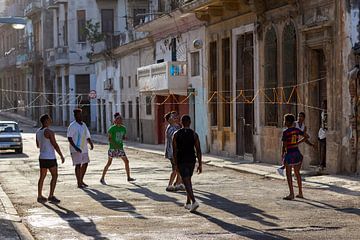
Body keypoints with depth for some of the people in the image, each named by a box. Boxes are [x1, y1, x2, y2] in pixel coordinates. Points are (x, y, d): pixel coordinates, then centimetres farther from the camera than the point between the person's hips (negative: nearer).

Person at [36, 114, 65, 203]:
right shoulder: (49, 132, -18)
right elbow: (55, 145, -18)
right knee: (54, 176, 0)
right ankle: (51, 196, -5)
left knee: (42, 177, 14)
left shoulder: (38, 132, 8)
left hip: (42, 157, 8)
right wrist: (62, 156, -11)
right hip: (50, 158, -8)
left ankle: (40, 196, 16)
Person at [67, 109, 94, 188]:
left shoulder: (83, 125, 13)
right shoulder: (72, 126, -10)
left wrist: (91, 144, 1)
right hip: (76, 150, -8)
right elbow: (69, 138, -16)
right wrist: (75, 147, -25)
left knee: (85, 164, 11)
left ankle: (81, 180, 25)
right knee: (78, 165, -7)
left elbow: (87, 136, 19)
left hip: (84, 149, 8)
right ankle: (79, 183, -3)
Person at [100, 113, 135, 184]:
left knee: (126, 161, 2)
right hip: (112, 148, -5)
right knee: (109, 163, -3)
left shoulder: (123, 128, 4)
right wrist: (114, 144, -25)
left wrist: (125, 138, -8)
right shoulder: (112, 128, -12)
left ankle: (128, 177, 14)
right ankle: (102, 178, 6)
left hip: (120, 148, 6)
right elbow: (109, 138, -11)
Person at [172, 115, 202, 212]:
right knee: (188, 180, 21)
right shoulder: (194, 134, -2)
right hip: (192, 160, 3)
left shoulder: (176, 134, -4)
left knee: (187, 182, -6)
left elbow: (175, 151, -4)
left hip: (181, 161, -3)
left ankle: (194, 201, -24)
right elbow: (198, 150, -4)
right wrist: (200, 164, 0)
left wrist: (176, 164, 3)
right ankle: (188, 203, 24)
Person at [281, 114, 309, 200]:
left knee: (288, 174, 2)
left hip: (289, 154, -6)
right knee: (297, 173, 15)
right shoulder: (297, 130, 3)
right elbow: (307, 136, 11)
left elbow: (284, 145, -13)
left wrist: (283, 154, 1)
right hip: (297, 153, 6)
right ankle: (300, 193, 18)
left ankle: (291, 194, 0)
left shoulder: (285, 132, -15)